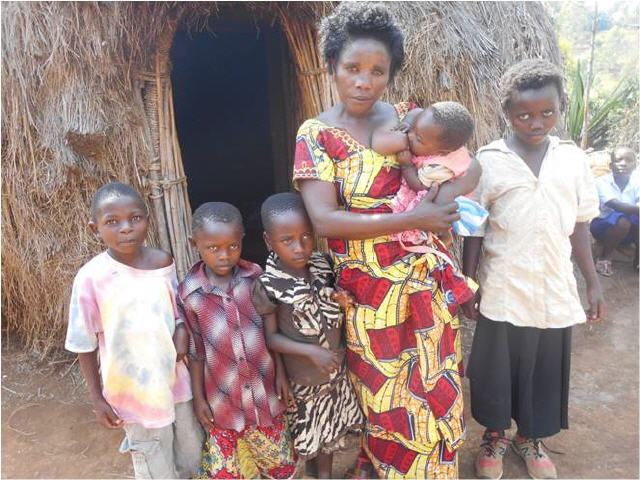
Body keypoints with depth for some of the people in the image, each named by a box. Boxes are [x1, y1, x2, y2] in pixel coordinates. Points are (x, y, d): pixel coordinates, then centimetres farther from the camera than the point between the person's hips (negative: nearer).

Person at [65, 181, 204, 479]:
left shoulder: (163, 262, -9)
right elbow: (85, 345, -9)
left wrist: (182, 332, -13)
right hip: (134, 392, -4)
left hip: (175, 381, 4)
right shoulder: (91, 278, -19)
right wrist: (98, 399, -5)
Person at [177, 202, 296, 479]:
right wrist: (198, 398, 2)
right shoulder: (188, 293, -12)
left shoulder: (257, 278, -10)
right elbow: (196, 351, -3)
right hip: (222, 400, 0)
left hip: (265, 394, 1)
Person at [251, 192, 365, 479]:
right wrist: (312, 351, -23)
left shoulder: (322, 264, -11)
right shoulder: (268, 285, -23)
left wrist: (342, 301, -18)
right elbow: (271, 338, -15)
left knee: (331, 428, 24)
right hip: (303, 375, -4)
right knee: (312, 432, 17)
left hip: (337, 366, 4)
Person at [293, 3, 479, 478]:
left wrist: (456, 180, -8)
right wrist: (413, 218, -23)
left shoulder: (406, 116, 3)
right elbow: (324, 219, -21)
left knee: (437, 389, 18)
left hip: (428, 280, 5)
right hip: (372, 290, -4)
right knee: (387, 399, 12)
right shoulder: (317, 134, -10)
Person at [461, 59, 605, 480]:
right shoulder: (488, 161, -7)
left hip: (555, 289, 3)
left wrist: (594, 283, 8)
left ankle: (530, 437, 41)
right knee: (497, 367, 11)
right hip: (503, 291, -2)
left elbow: (579, 227, 7)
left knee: (546, 369, 16)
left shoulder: (573, 159, 1)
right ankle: (495, 436, 36)